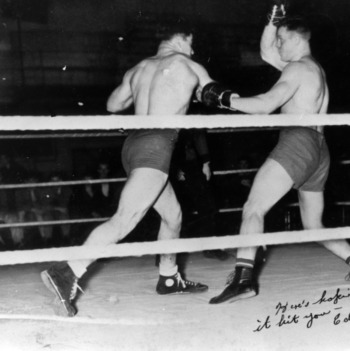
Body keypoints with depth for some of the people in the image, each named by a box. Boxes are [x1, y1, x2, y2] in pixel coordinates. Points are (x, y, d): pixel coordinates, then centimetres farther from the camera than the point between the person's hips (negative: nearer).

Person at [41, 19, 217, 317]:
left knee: (173, 214, 20)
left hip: (135, 142, 8)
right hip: (155, 145, -8)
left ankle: (169, 278, 30)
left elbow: (113, 105, 30)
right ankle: (67, 274, -26)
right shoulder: (188, 66, 5)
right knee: (125, 219, -17)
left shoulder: (137, 70, 19)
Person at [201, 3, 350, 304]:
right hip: (319, 151, 10)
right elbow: (266, 52, 31)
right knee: (314, 227, 18)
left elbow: (266, 104, -17)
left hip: (298, 142, -10)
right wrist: (275, 18, 22)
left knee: (253, 208, -17)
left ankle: (243, 276, -31)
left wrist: (222, 98, -13)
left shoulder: (299, 68, -4)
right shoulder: (315, 69, 26)